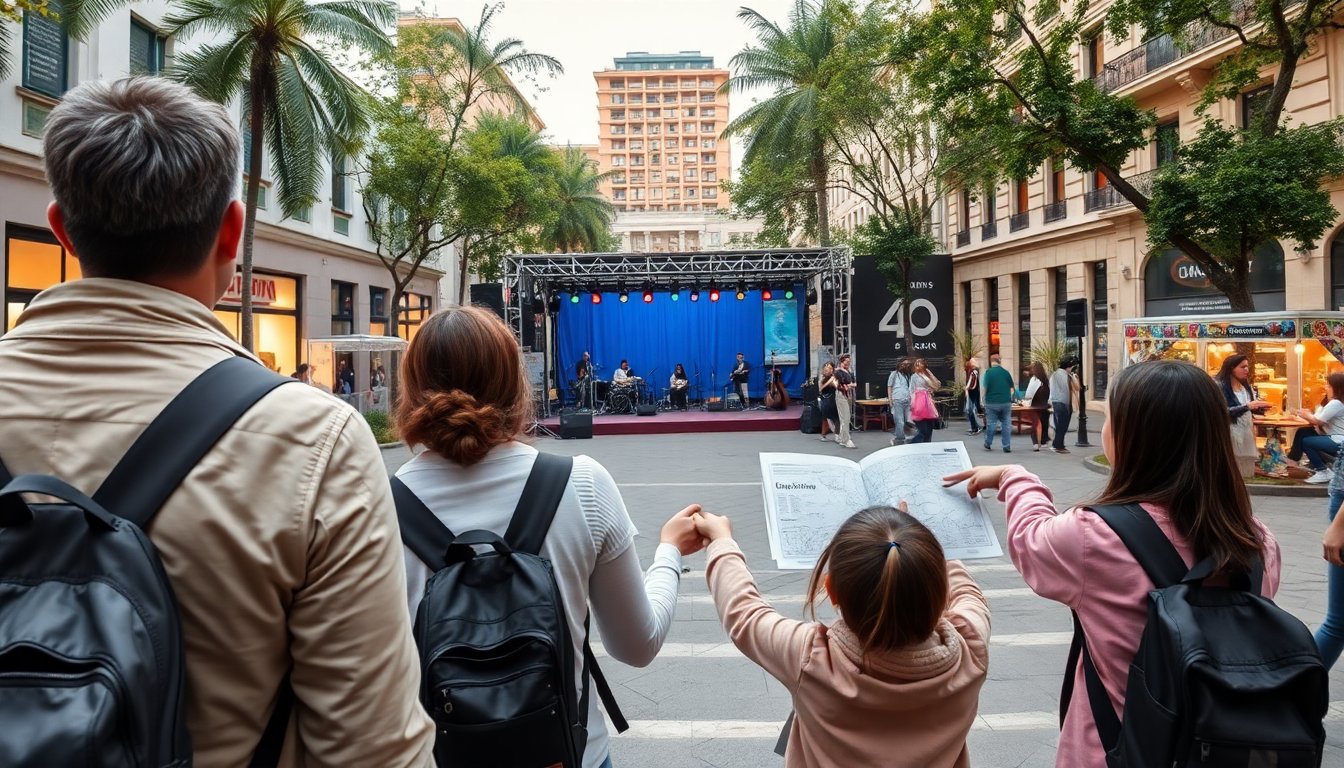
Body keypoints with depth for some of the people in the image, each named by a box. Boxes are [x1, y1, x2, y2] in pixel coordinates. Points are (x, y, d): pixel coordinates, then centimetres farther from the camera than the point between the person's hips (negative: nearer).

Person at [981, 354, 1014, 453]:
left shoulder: (988, 372, -8)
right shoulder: (1006, 372, 3)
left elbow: (985, 388, -9)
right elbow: (1011, 387, 8)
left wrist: (984, 399, 5)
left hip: (992, 403, -2)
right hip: (1006, 402, 2)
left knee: (991, 423, 9)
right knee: (1006, 424, 6)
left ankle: (988, 444, 20)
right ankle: (1007, 446, 5)